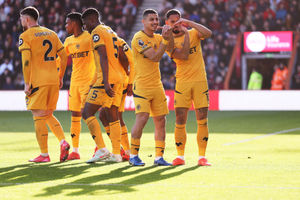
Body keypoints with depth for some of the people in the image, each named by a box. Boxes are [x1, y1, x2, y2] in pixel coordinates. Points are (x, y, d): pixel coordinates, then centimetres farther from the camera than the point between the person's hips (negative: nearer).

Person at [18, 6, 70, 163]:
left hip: (38, 81, -6)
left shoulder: (25, 36, -4)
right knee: (48, 115, 18)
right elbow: (64, 57, 13)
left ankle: (44, 154, -1)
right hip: (53, 80, 6)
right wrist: (60, 77, 18)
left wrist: (27, 84, -10)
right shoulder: (51, 34, 15)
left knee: (38, 117, -1)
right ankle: (63, 142, -1)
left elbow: (26, 61, -13)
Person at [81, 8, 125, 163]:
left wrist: (105, 82, -24)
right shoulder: (111, 32, 21)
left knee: (87, 113, -5)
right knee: (113, 117, 9)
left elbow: (103, 58, -18)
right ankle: (116, 154, 5)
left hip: (107, 79, -9)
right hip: (118, 77, 9)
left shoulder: (97, 32, -7)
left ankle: (102, 149, -13)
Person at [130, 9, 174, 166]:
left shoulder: (157, 38, 13)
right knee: (142, 118, -17)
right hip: (141, 85, -7)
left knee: (160, 120, 4)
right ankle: (133, 155, -5)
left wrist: (169, 35, -17)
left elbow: (170, 48, -3)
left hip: (156, 85, 7)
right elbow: (155, 57, -17)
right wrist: (165, 38, -17)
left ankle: (159, 157, 10)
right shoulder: (139, 38, -10)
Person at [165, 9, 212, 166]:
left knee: (202, 121, -2)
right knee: (180, 121, -4)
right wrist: (186, 34, -16)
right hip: (182, 83, 0)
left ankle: (202, 156, 3)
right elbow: (184, 56, -14)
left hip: (200, 81, 1)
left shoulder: (194, 33, 6)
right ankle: (180, 156, 6)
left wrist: (188, 23, -15)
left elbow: (208, 33, -15)